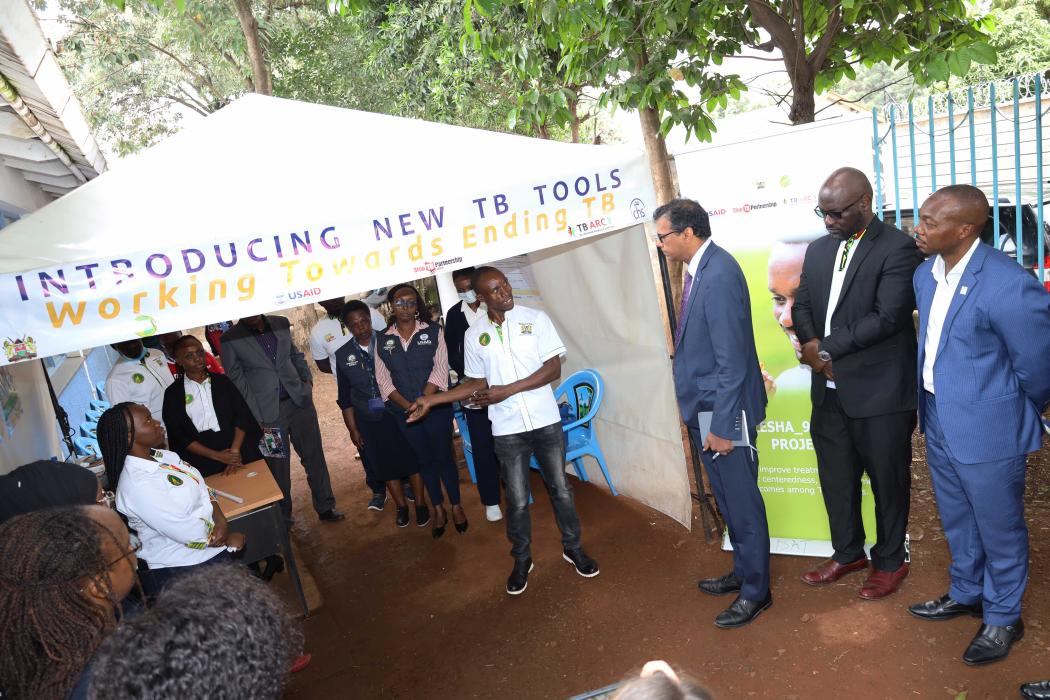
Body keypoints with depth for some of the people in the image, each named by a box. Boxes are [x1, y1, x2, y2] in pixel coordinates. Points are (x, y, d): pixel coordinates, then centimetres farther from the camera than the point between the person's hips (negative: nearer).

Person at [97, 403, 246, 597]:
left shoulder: (161, 456, 2)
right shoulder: (137, 485, -24)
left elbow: (202, 487, 6)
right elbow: (191, 534, -23)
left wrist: (221, 521, -11)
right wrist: (228, 538, -8)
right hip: (183, 569, -8)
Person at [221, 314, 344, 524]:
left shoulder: (281, 324, 5)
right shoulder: (230, 340, -6)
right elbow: (238, 383, -6)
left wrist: (307, 378, 4)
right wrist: (257, 419, -9)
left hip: (299, 402, 3)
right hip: (268, 413, -3)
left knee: (315, 457, 10)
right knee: (278, 468, 7)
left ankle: (326, 508, 24)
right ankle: (283, 518, 25)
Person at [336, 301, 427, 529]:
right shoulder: (343, 355, -1)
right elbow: (345, 397, 5)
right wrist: (353, 429, 5)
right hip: (368, 420, 2)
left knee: (412, 458, 9)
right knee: (386, 465, 14)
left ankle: (421, 504, 27)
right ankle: (401, 506, 33)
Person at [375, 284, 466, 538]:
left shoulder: (432, 331, -2)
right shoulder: (383, 339, 3)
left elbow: (440, 368, -9)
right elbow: (383, 379, 0)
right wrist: (408, 405, -12)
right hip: (404, 412, 2)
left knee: (444, 456, 4)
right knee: (424, 460, 12)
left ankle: (456, 506, 21)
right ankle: (438, 510, 25)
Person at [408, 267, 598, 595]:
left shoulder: (535, 319, -4)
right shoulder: (474, 335, 2)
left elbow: (553, 369, -9)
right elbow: (477, 384, 9)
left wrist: (507, 390, -16)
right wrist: (432, 399, 0)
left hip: (546, 420, -1)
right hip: (507, 429, 1)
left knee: (560, 488, 12)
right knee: (517, 500, 8)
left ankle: (573, 547, 33)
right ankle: (522, 559, 28)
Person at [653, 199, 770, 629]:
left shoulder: (719, 274, -22)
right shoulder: (699, 270, 6)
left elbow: (733, 360, -23)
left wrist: (722, 425, -20)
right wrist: (695, 412, 16)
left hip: (725, 411, -9)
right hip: (704, 407, 9)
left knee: (742, 504, 7)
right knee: (727, 501, 22)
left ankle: (755, 591, 25)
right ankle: (743, 571, 41)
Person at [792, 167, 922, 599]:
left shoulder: (898, 248, -11)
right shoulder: (818, 250, 10)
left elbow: (888, 317, -19)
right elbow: (801, 306, 11)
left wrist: (827, 348, -15)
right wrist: (811, 345, -9)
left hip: (879, 391, -6)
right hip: (829, 390, 6)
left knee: (887, 481, 11)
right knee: (836, 479, 17)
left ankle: (890, 561, 32)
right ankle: (848, 553, 37)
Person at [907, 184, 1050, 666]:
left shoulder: (1008, 287, -26)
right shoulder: (925, 273, -3)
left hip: (986, 431, -7)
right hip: (939, 422, 7)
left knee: (999, 530, 15)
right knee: (957, 521, 25)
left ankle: (1002, 618, 37)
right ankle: (966, 594, 47)